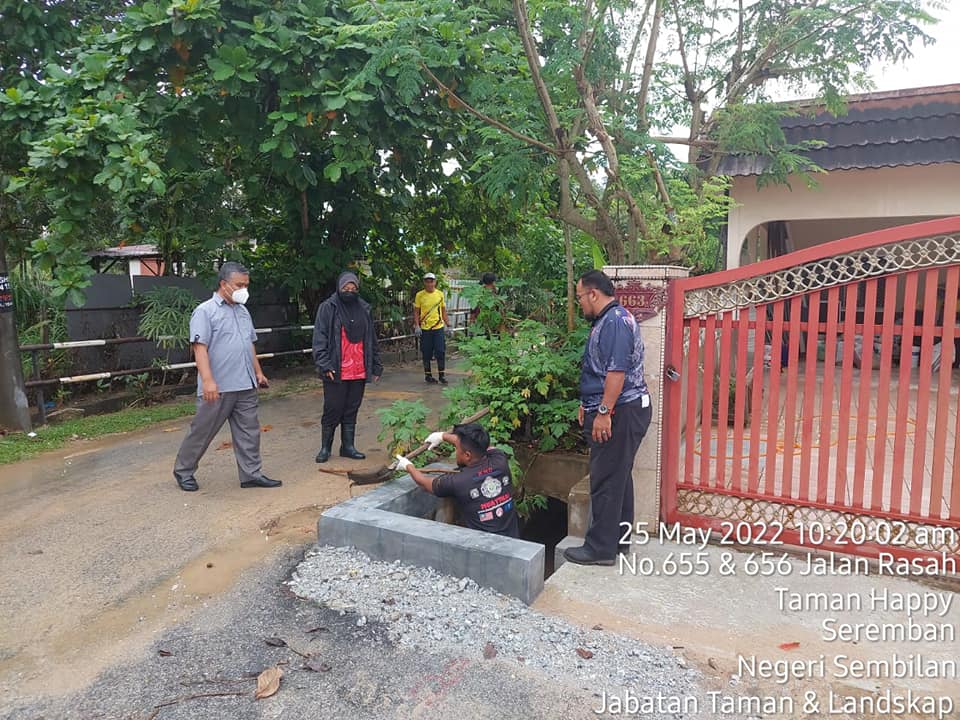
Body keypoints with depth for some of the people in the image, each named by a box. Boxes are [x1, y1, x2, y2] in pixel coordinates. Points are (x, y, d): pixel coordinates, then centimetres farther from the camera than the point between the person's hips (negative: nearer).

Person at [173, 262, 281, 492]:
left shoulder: (243, 311, 15)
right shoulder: (205, 311, -8)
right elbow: (200, 347, -16)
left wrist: (258, 372, 19)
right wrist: (207, 380, -24)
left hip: (245, 386, 7)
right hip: (218, 388, -6)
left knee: (249, 432, 8)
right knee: (202, 432, 6)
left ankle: (252, 474, 15)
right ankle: (183, 471, 23)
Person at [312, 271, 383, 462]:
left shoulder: (363, 309, 11)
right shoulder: (327, 308, -3)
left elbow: (372, 340, 15)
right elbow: (319, 338, -8)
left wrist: (376, 365, 12)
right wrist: (324, 364, -17)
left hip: (359, 371, 4)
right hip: (336, 371, -4)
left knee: (351, 411, 11)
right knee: (332, 410, 3)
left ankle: (348, 446, 22)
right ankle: (325, 447, 17)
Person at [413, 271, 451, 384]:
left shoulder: (440, 294, 6)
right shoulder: (419, 295, -1)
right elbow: (416, 312, 3)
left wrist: (447, 325, 11)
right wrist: (417, 326, -7)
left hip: (438, 327, 1)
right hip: (425, 328, -1)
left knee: (440, 352, -3)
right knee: (426, 353, 6)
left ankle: (442, 375, 7)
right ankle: (427, 375, 18)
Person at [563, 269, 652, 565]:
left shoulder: (616, 321, -17)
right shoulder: (607, 320, 17)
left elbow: (617, 371, -25)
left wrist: (603, 412, -25)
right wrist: (587, 404, 24)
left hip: (619, 412, -11)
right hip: (616, 411, 11)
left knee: (606, 481, -4)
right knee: (618, 477, 17)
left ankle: (601, 548, 4)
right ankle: (619, 538, 28)